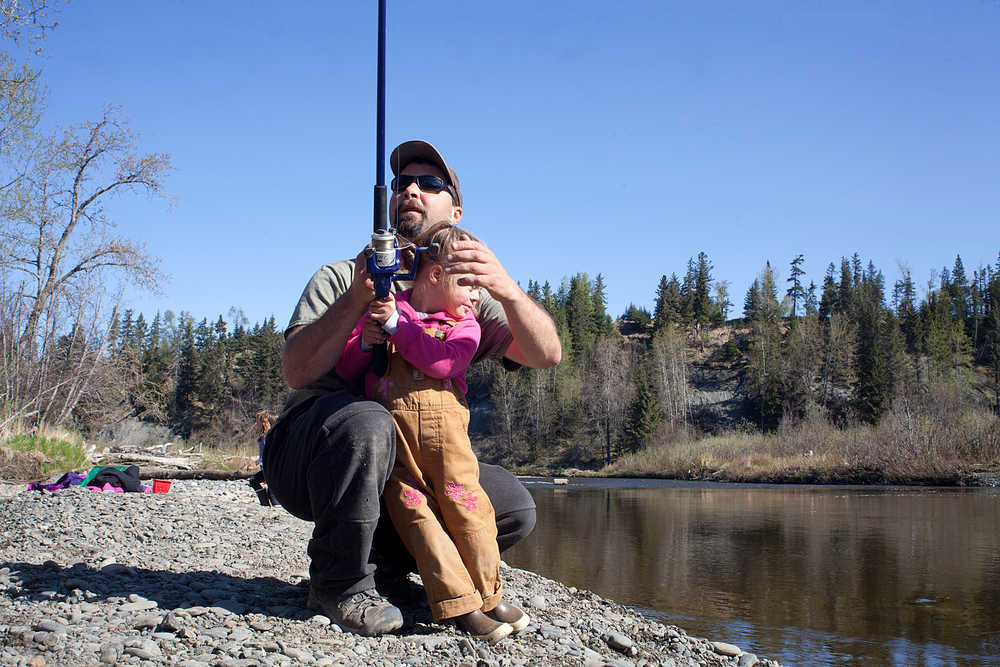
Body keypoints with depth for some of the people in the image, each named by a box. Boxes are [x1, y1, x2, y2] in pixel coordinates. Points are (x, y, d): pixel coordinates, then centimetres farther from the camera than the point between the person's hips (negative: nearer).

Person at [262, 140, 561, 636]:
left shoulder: (466, 297, 9)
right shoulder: (339, 279, 2)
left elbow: (546, 355, -10)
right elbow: (296, 372, -14)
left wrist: (507, 289, -30)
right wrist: (357, 299, -28)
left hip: (403, 468, 4)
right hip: (306, 457, -3)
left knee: (515, 506, -14)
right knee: (366, 424, -36)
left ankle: (384, 555, 6)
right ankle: (339, 583, -14)